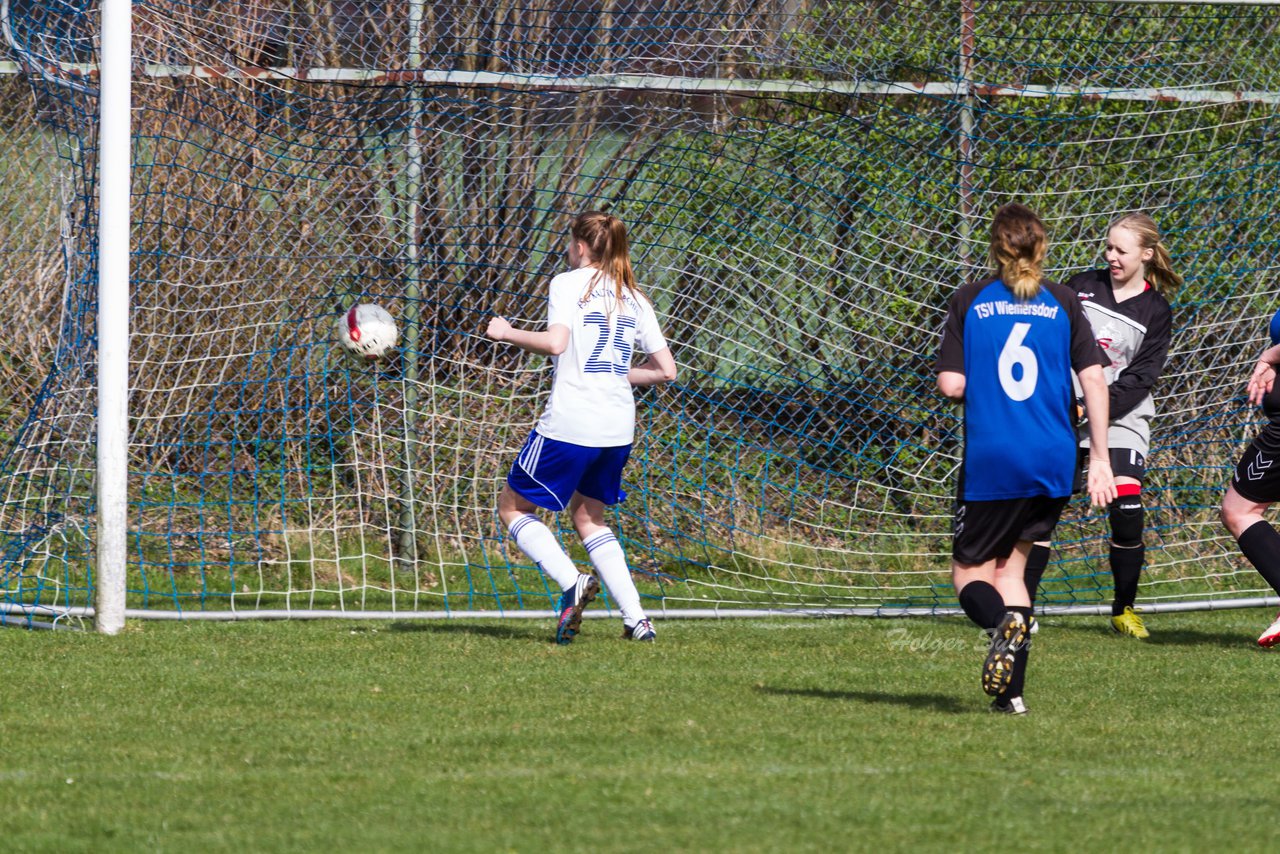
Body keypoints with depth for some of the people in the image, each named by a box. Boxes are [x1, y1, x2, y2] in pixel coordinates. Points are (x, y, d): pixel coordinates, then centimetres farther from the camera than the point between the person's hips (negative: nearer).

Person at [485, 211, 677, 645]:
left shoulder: (569, 283, -3)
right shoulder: (634, 298, 14)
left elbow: (555, 343, -20)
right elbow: (666, 369, 12)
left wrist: (506, 333, -5)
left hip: (569, 424, -6)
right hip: (619, 426, 6)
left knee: (513, 506, 10)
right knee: (588, 515, 22)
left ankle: (571, 582, -13)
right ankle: (636, 619, 8)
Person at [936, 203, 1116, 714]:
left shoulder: (969, 302, 1)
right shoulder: (1062, 303, 5)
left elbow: (951, 385, -5)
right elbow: (1094, 379, -2)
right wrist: (1100, 459, 2)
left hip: (990, 461, -2)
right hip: (1053, 461, 2)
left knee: (970, 571, 8)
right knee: (1010, 565, 17)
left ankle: (1002, 622, -27)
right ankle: (1011, 691, 7)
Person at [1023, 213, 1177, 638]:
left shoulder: (1155, 312, 0)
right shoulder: (1082, 286, 4)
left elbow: (1140, 377, -6)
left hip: (1121, 418, -1)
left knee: (1127, 510, -13)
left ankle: (1123, 610, 5)